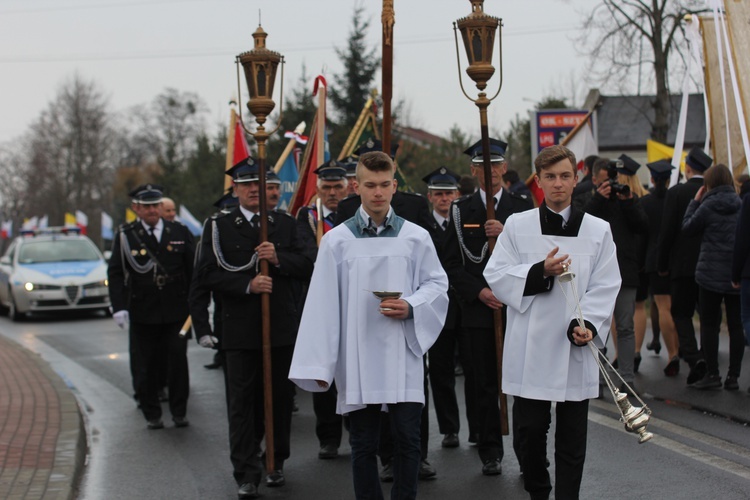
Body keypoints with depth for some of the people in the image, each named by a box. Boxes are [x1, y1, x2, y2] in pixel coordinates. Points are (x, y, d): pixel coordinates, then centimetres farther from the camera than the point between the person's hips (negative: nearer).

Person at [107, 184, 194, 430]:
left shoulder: (179, 232, 6)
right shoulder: (125, 236, 1)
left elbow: (193, 270, 9)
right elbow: (115, 274, -3)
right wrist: (119, 307, -15)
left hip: (176, 311, 1)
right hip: (142, 314, -1)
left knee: (178, 361, 1)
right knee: (145, 366, 3)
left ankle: (179, 411, 14)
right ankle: (152, 414, 15)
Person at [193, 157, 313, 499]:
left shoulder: (286, 224, 10)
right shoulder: (220, 226, 4)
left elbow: (306, 266, 3)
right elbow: (207, 274, -5)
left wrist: (278, 258, -15)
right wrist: (247, 285, -15)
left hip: (283, 327, 2)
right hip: (241, 330, -2)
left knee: (281, 398, 9)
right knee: (242, 402, -3)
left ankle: (276, 464, 23)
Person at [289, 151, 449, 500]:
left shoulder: (416, 236, 4)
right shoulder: (337, 240, 2)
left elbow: (437, 284, 9)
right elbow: (322, 305, 0)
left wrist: (411, 307, -12)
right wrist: (317, 364, -4)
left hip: (403, 355, 0)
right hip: (357, 358, 0)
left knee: (407, 438, -1)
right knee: (363, 444, 6)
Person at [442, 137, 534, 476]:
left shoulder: (522, 206, 9)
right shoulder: (461, 210, 7)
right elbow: (452, 264, 4)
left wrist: (507, 233, -14)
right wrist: (479, 292, -10)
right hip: (479, 309, 0)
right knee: (486, 384, 3)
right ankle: (490, 452, 12)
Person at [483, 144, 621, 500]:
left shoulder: (598, 230, 5)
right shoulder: (517, 225, 5)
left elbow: (604, 287, 0)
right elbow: (497, 276, -1)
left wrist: (588, 324, -16)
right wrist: (541, 271, -16)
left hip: (575, 349, 0)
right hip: (530, 347, 0)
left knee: (572, 437, 5)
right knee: (529, 430, 4)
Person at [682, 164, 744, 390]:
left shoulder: (708, 206, -8)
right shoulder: (741, 205, 2)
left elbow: (687, 227, 1)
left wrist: (695, 202, 7)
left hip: (711, 274, -3)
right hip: (737, 275, 3)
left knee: (709, 324, 4)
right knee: (736, 325, 7)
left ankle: (712, 373, 1)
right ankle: (733, 375, 8)